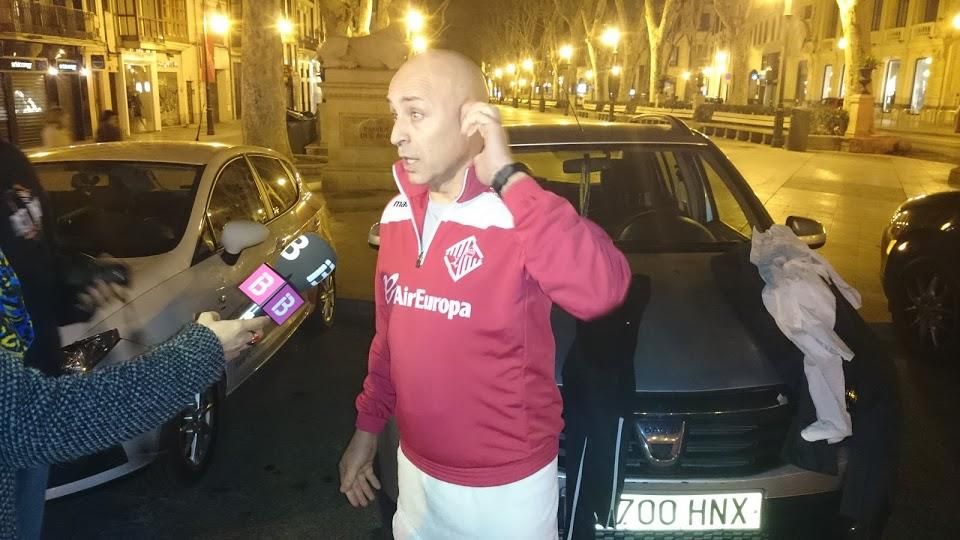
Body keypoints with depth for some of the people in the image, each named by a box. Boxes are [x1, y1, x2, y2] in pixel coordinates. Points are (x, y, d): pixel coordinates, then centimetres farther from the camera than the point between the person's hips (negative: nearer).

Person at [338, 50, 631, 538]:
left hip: (507, 484, -5)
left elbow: (601, 291, -40)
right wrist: (367, 425, 14)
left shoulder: (515, 216, -21)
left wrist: (509, 178, -36)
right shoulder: (397, 215, -1)